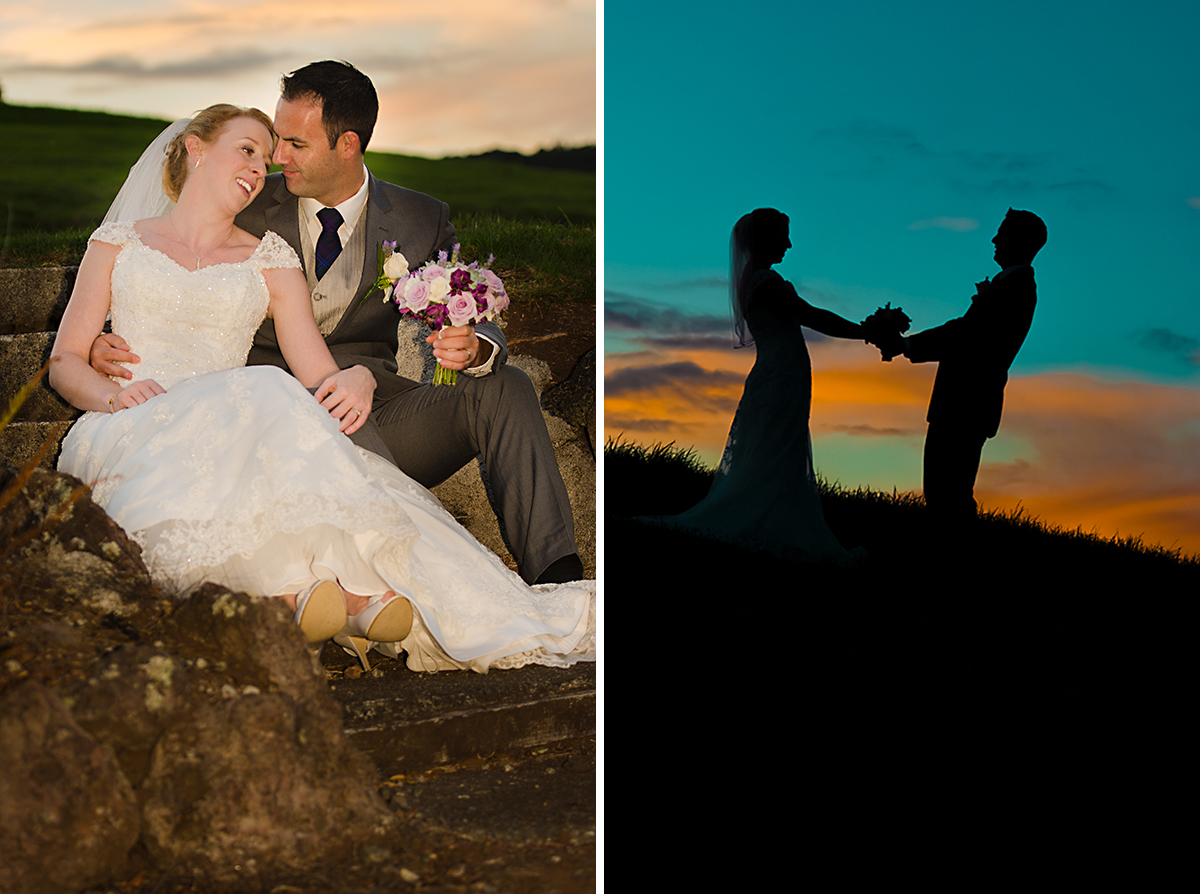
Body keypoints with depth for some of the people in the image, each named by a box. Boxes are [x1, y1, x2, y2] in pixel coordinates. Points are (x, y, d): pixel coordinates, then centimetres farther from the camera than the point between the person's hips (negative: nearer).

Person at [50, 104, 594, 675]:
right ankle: (355, 590, -46)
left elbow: (318, 375, 8)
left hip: (234, 445, 3)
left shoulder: (270, 259, 21)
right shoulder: (118, 243, 19)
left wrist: (353, 379, -17)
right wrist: (116, 392, -11)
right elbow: (65, 362, 12)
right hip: (129, 436, -3)